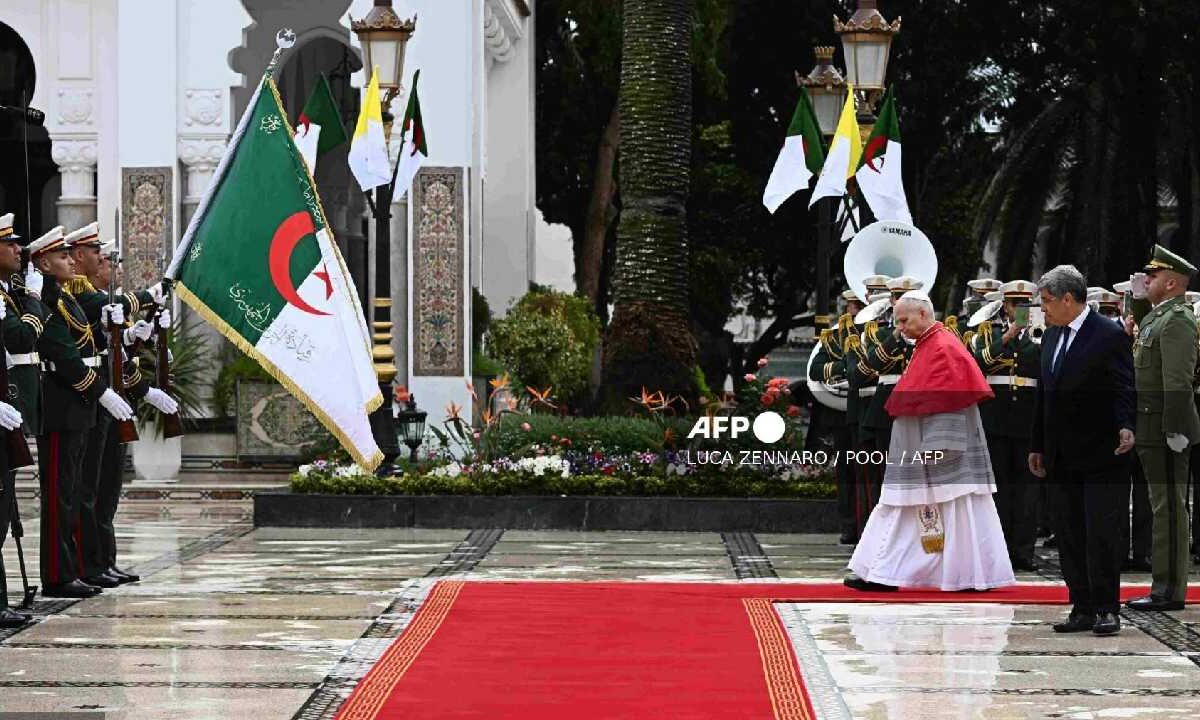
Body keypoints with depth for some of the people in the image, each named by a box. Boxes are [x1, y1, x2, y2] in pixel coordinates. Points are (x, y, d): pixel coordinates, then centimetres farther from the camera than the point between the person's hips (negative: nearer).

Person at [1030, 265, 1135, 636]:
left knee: (1101, 534, -6)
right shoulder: (1051, 336, 14)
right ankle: (1082, 609, 12)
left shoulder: (1109, 336, -9)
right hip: (1062, 459, 7)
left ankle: (1107, 610, 0)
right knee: (1070, 537, 7)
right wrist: (1038, 446, 17)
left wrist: (1126, 427, -30)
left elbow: (1124, 389, -13)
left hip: (1101, 458, -7)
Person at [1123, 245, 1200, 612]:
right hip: (1152, 430, 10)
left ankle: (1170, 591, -6)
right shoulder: (1156, 317, 15)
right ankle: (1166, 586, 19)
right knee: (1164, 507, 13)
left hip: (1165, 430, -10)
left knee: (1169, 507, -7)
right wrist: (1138, 300, 21)